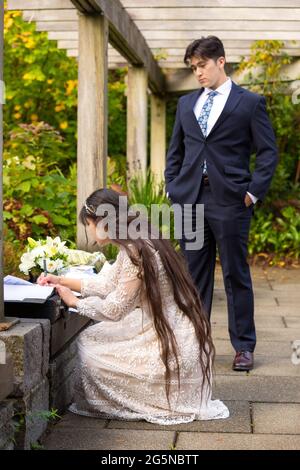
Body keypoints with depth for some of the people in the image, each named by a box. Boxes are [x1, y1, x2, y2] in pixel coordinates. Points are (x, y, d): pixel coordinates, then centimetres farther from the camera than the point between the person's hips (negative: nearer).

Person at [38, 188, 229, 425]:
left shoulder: (135, 252, -21)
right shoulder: (138, 244, 8)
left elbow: (115, 309, -15)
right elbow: (108, 283, 19)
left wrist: (74, 301, -2)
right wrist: (62, 280, 20)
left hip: (170, 346, -9)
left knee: (89, 353, -5)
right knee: (91, 338, 15)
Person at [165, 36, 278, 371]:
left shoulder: (250, 103, 1)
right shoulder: (186, 103, 15)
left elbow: (268, 152, -1)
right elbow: (175, 150, 20)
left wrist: (254, 192, -8)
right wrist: (172, 187, 9)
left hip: (229, 201, -4)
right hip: (190, 198, 5)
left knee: (236, 275, 2)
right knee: (194, 274, 10)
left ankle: (244, 347, 12)